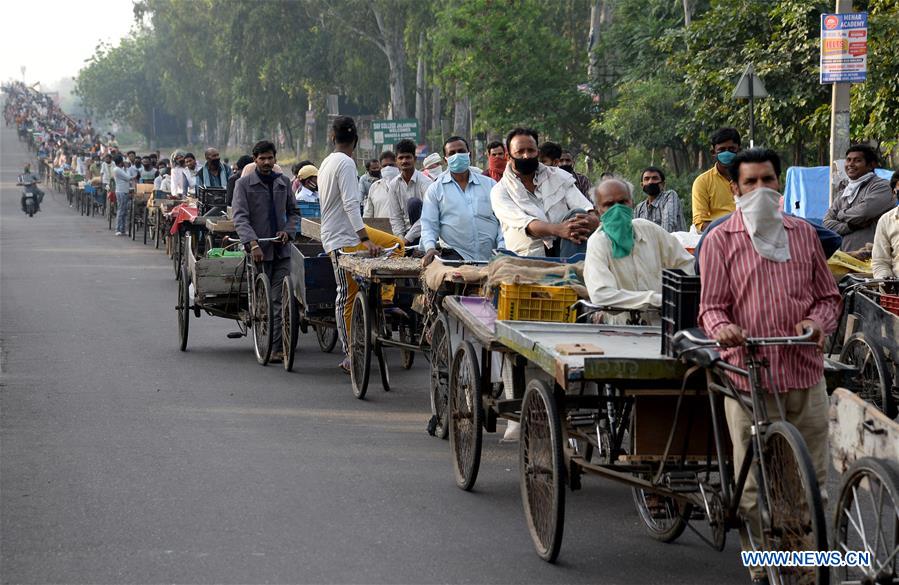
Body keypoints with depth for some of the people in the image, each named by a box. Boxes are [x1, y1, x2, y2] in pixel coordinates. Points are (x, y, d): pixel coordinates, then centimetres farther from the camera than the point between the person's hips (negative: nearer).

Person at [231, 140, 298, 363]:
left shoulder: (283, 182, 12)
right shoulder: (244, 184, -1)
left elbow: (292, 212, 23)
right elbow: (239, 217, -11)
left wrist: (287, 230, 1)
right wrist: (252, 243, -25)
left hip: (280, 249, 3)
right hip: (258, 250, -3)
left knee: (280, 300, -6)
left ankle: (277, 347, -8)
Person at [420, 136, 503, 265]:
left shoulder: (490, 185, 16)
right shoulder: (435, 189, 13)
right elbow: (429, 225, 7)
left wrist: (502, 250, -3)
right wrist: (430, 248, -13)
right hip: (455, 255, -2)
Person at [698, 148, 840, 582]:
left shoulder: (803, 234, 14)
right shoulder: (721, 240, 5)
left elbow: (829, 296, 18)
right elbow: (711, 305, 3)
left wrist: (817, 322, -3)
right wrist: (722, 328, -20)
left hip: (805, 376, 3)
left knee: (812, 481, 4)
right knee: (754, 485, -1)